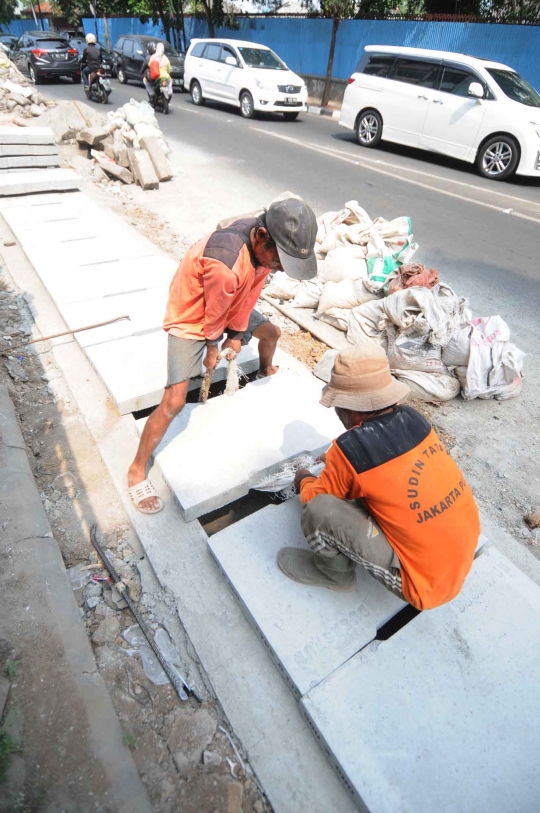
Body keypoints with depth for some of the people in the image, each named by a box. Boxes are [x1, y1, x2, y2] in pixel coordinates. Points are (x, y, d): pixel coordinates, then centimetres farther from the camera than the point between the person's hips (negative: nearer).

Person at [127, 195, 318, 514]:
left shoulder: (266, 242, -17)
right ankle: (137, 470, 0)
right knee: (175, 401, -15)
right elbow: (214, 312, -24)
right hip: (191, 318, -7)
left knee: (270, 332, 22)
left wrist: (237, 335, 0)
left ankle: (266, 370, 58)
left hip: (229, 306, 8)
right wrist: (212, 347, -7)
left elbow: (249, 295, -5)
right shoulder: (224, 264, -42)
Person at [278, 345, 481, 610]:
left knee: (320, 509, -17)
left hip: (426, 582, -7)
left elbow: (315, 498, -4)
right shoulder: (411, 417, -7)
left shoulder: (350, 448, -24)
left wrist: (304, 480, 16)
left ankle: (334, 574, 12)